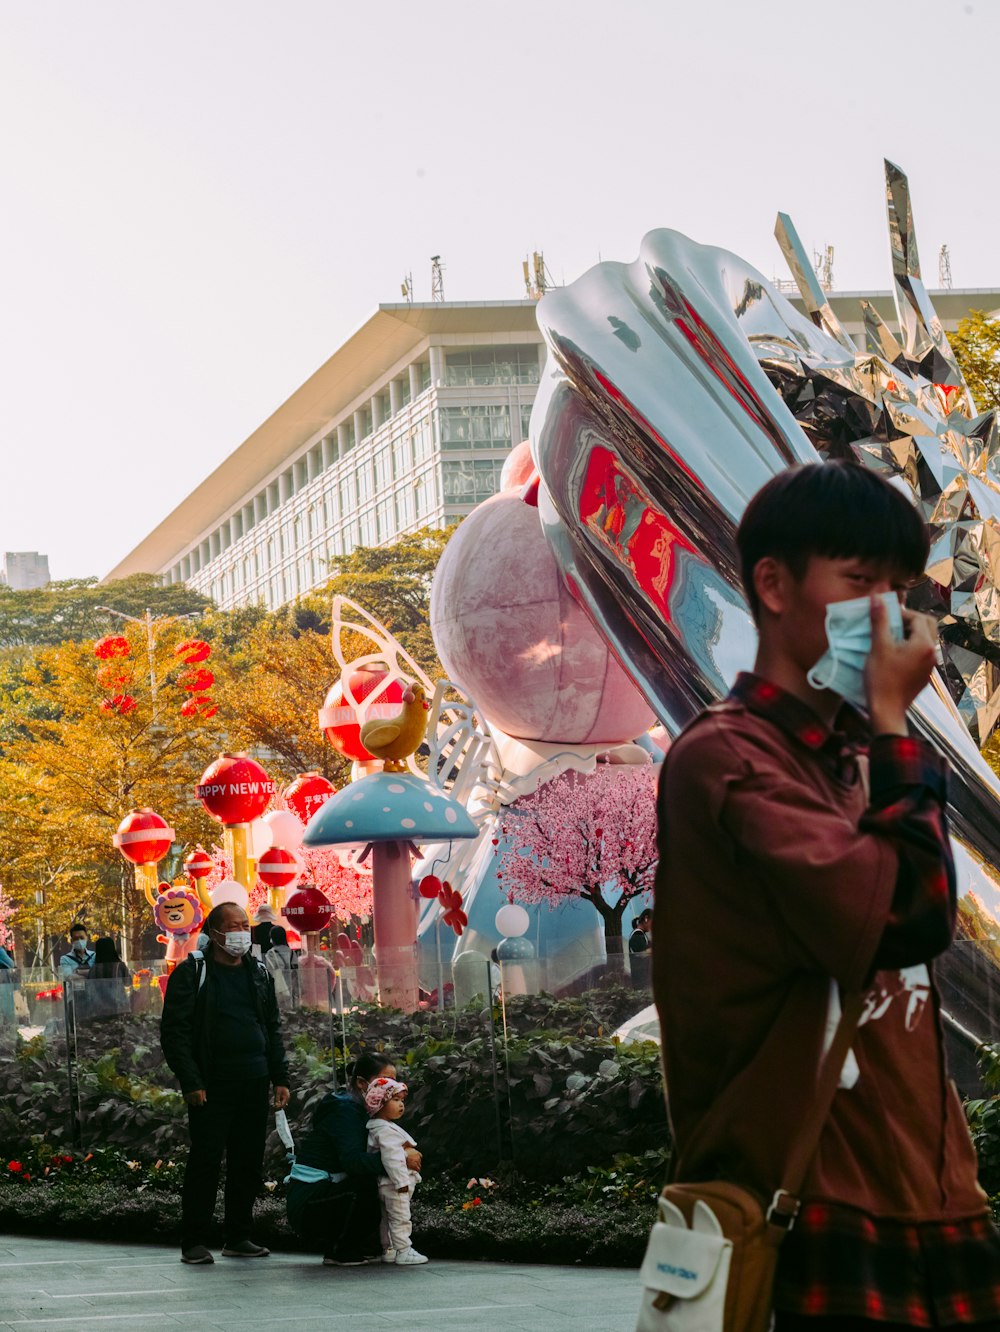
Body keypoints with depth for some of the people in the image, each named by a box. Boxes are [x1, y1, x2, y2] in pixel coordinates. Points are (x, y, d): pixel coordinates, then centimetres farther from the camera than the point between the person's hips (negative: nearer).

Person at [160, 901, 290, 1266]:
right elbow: (173, 1031, -7)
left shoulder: (258, 973, 14)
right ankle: (194, 1242, 0)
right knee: (205, 1161, -6)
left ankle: (238, 1237, 17)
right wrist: (190, 1083, -14)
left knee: (248, 1162, 7)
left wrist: (280, 1079, 12)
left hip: (254, 1085, 6)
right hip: (211, 1086, -5)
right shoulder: (191, 973, -4)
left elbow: (273, 1029, 20)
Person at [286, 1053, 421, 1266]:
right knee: (367, 1184, -29)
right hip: (307, 1202, -9)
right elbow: (353, 1161, -30)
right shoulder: (344, 1110, -16)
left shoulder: (362, 1110, 14)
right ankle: (340, 1252, -13)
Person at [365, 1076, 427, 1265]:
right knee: (400, 1218, -8)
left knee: (387, 1219, 16)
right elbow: (391, 1157, -27)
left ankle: (388, 1250, 23)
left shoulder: (389, 1127, 16)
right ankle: (403, 1251, -7)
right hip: (394, 1185, -11)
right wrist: (401, 1180, -28)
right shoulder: (386, 1130, -19)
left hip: (386, 1185, 11)